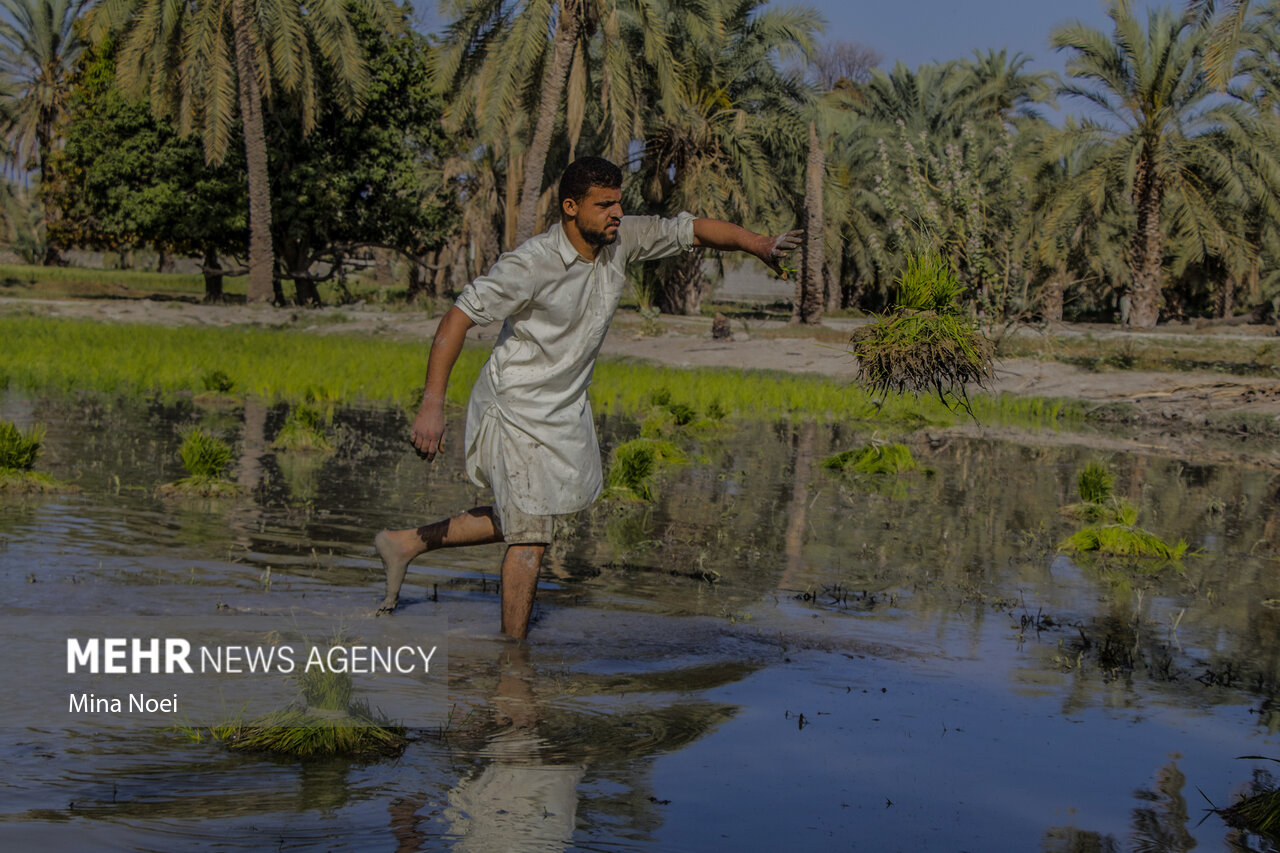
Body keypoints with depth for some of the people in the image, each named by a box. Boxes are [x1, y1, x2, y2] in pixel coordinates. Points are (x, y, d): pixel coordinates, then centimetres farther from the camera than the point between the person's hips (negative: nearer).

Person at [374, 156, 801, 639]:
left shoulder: (621, 239, -7)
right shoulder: (531, 263, -26)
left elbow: (693, 229, 0)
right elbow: (458, 318, -26)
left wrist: (757, 244, -16)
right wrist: (433, 404, -33)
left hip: (567, 406, 8)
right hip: (519, 406, -8)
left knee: (526, 521, 18)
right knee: (532, 536, -4)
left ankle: (405, 544, 30)